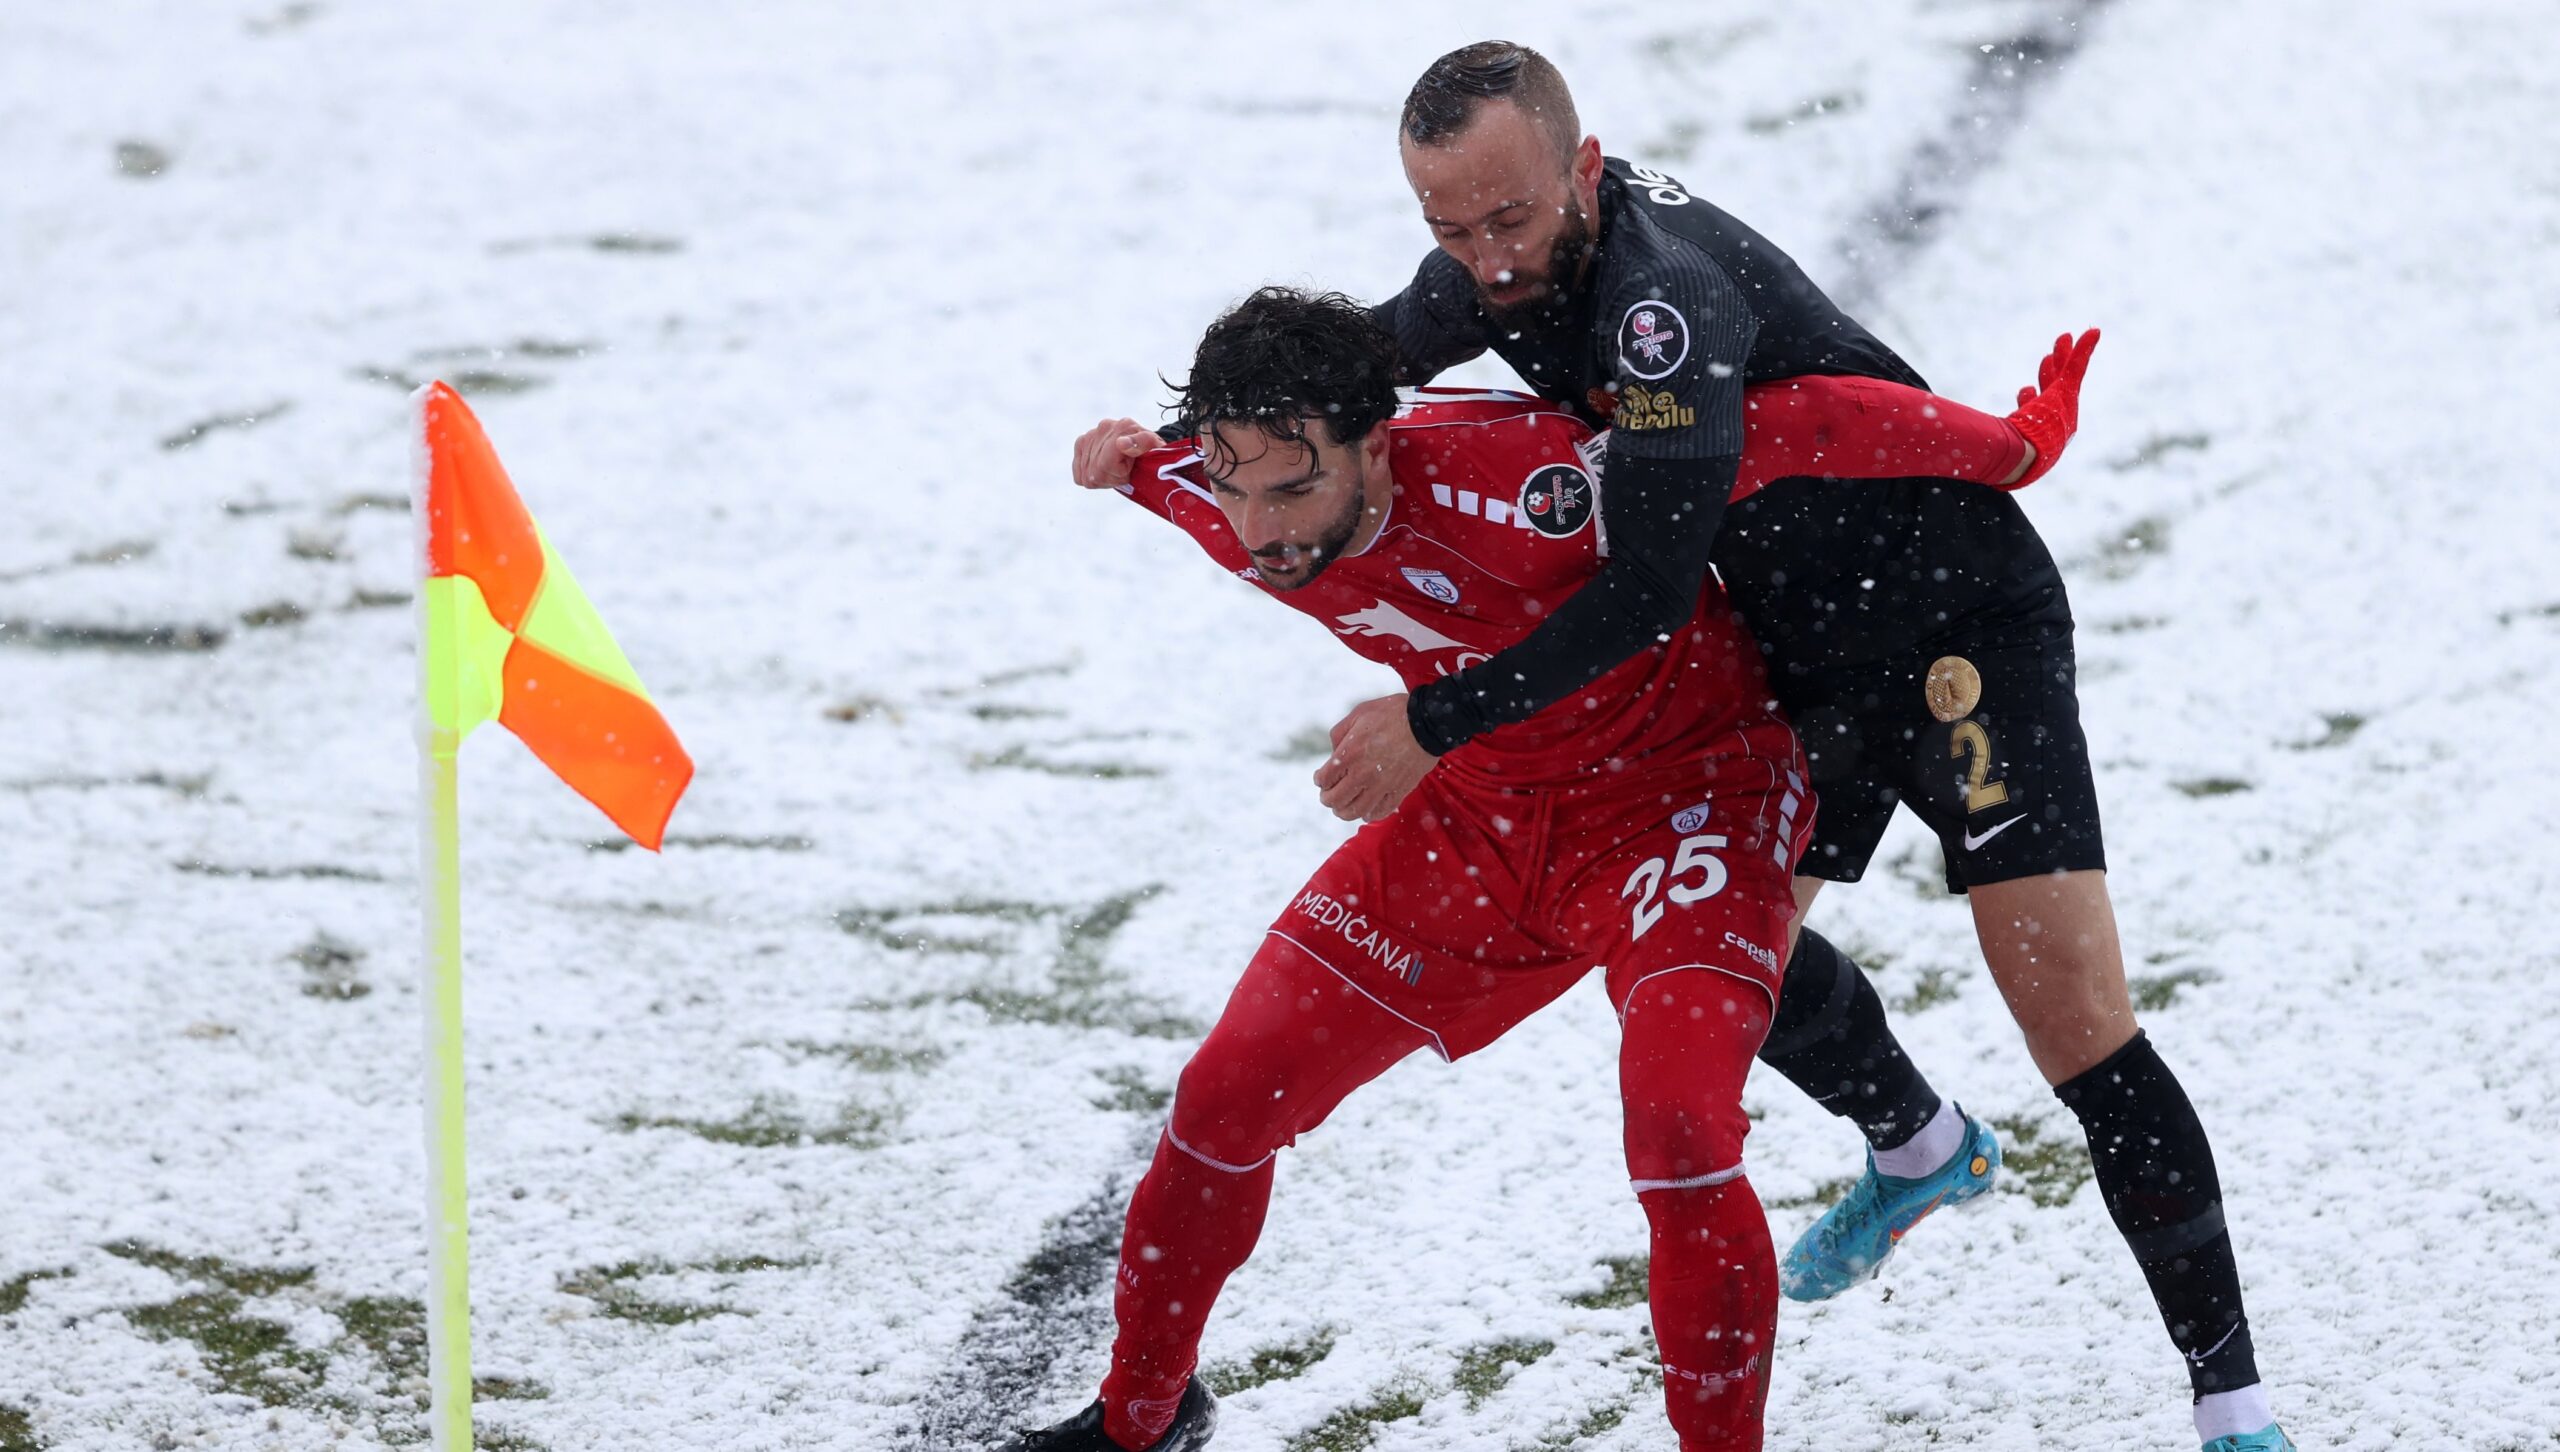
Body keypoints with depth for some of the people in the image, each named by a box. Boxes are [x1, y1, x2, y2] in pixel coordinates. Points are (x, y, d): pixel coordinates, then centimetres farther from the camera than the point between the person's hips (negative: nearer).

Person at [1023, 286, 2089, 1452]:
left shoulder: (1508, 485, -38)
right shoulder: (1225, 509, -16)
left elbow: (1787, 426, -32)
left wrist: (2005, 449, -23)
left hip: (1677, 797, -6)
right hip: (1478, 813, 6)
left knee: (1679, 1136, -29)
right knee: (1226, 1098, 4)